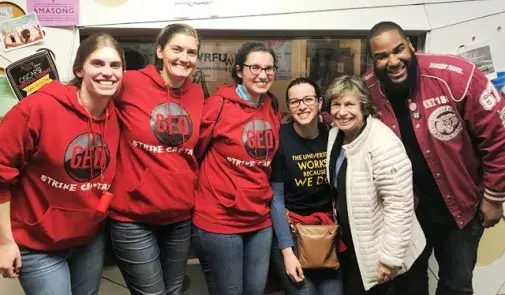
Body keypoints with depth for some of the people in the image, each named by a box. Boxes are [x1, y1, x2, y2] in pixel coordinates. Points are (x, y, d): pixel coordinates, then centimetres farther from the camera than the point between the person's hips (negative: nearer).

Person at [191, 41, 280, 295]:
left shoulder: (271, 110, 6)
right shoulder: (218, 104, -14)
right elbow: (193, 150, -8)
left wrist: (264, 198, 14)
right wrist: (206, 190, -1)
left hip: (260, 219, 6)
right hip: (220, 218, -6)